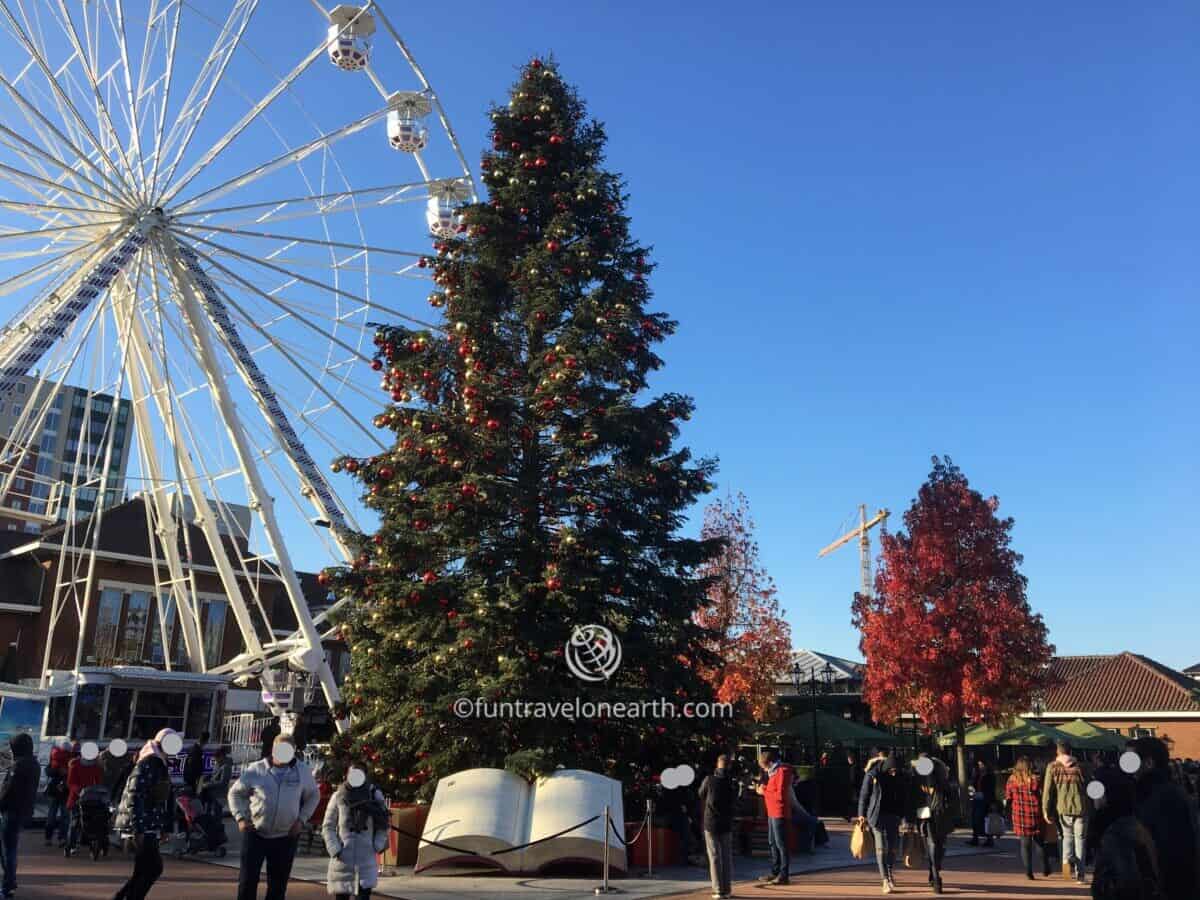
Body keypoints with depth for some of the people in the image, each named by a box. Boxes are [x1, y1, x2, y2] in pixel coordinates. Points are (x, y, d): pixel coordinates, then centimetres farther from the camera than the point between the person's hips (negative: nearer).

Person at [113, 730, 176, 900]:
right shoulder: (146, 766, -14)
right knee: (154, 868, -9)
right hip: (141, 828, -9)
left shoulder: (162, 767, 16)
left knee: (143, 872, 10)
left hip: (151, 827, 9)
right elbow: (134, 798, -20)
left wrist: (166, 827, 16)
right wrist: (138, 829, -24)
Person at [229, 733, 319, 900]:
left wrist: (302, 819, 0)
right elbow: (235, 792, 6)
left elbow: (312, 796, 13)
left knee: (278, 883, 8)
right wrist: (240, 817, -6)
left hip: (286, 837, 1)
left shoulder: (303, 771, 0)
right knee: (247, 880, -1)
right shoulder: (256, 770, -5)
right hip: (255, 833, -1)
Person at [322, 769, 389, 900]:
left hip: (366, 859, 0)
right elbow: (328, 827, 1)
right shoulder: (338, 797, -5)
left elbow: (382, 826, 6)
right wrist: (334, 850, -9)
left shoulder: (374, 795, -3)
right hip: (343, 859, 1)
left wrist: (377, 847, -5)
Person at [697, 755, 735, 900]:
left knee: (715, 857, 2)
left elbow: (701, 796, 7)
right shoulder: (732, 781, -6)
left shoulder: (709, 780, -9)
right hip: (726, 824, 1)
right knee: (727, 857, 11)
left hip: (711, 823, -1)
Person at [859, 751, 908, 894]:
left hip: (894, 815, 3)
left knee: (893, 846, 4)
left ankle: (891, 872, 30)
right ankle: (885, 880, -2)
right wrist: (862, 814, 0)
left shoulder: (901, 777, 0)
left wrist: (904, 816, 6)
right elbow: (864, 795, -1)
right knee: (881, 847, -6)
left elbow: (905, 798, 9)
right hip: (877, 814, -3)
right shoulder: (872, 775, -9)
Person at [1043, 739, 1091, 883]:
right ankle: (1080, 874, 10)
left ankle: (1067, 858, -8)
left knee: (1067, 835, 19)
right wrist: (1090, 807, 9)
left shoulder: (1052, 767, 0)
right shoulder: (1080, 766, 2)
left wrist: (1046, 810, 1)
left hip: (1063, 808, 0)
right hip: (1080, 807, 0)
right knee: (1080, 838, 10)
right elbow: (1089, 788, 2)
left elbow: (1047, 789, -3)